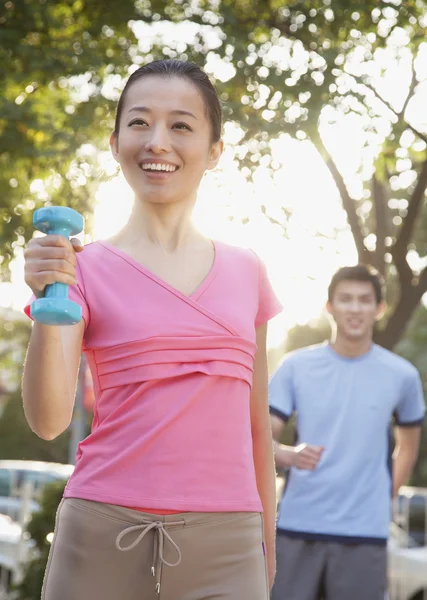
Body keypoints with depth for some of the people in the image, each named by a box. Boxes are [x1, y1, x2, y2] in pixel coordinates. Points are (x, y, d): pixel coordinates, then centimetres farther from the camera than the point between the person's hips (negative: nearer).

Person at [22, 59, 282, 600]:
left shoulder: (245, 273, 9)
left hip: (224, 547, 2)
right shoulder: (85, 269, 0)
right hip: (104, 539, -2)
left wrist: (268, 544, 18)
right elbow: (48, 422, -9)